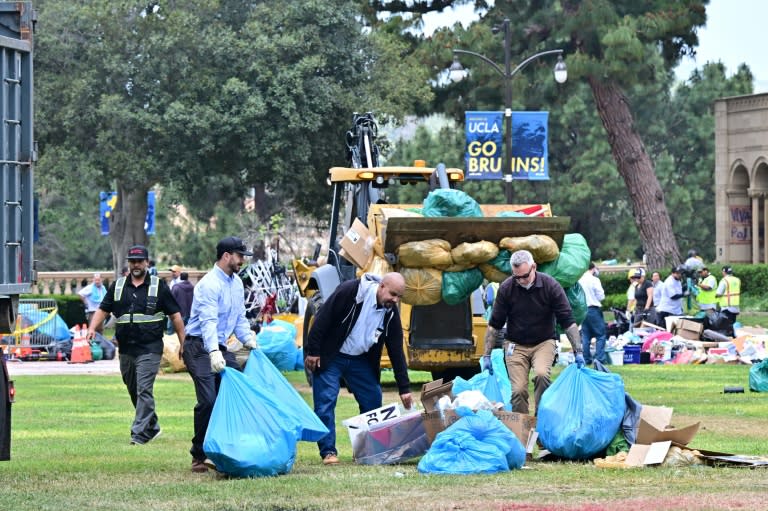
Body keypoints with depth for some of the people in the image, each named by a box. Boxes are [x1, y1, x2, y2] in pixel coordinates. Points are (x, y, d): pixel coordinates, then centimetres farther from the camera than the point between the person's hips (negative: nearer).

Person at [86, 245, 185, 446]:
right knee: (133, 391, 13)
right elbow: (103, 310, 10)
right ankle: (152, 427, 28)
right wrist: (92, 328, -8)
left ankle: (139, 433, -15)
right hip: (126, 348, 5)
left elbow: (175, 315, 3)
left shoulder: (159, 286, 2)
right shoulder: (118, 286, 11)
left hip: (150, 348, -5)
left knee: (144, 390, -14)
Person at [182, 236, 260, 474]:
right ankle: (199, 457, -8)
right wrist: (214, 353, -41)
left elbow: (239, 318, 18)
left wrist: (249, 340, -1)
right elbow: (208, 321, -29)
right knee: (208, 400, -16)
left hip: (220, 347, 9)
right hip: (200, 347, -9)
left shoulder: (237, 283, 12)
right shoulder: (210, 284, -17)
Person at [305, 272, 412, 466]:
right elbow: (323, 318, -20)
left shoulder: (391, 313, -6)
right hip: (330, 357, -6)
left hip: (359, 360, 6)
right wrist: (313, 352, -20)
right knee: (325, 402, -10)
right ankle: (328, 451, -3)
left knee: (373, 400, 2)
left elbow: (396, 351, -2)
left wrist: (404, 388, -5)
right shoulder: (350, 292, -24)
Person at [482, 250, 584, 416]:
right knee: (518, 390, -11)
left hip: (544, 342, -1)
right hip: (516, 345, 1)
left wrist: (578, 352, -15)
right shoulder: (506, 289, -8)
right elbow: (494, 325, 1)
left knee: (541, 375, -29)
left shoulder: (550, 286, -12)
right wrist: (487, 355, -1)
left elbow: (568, 322, -9)